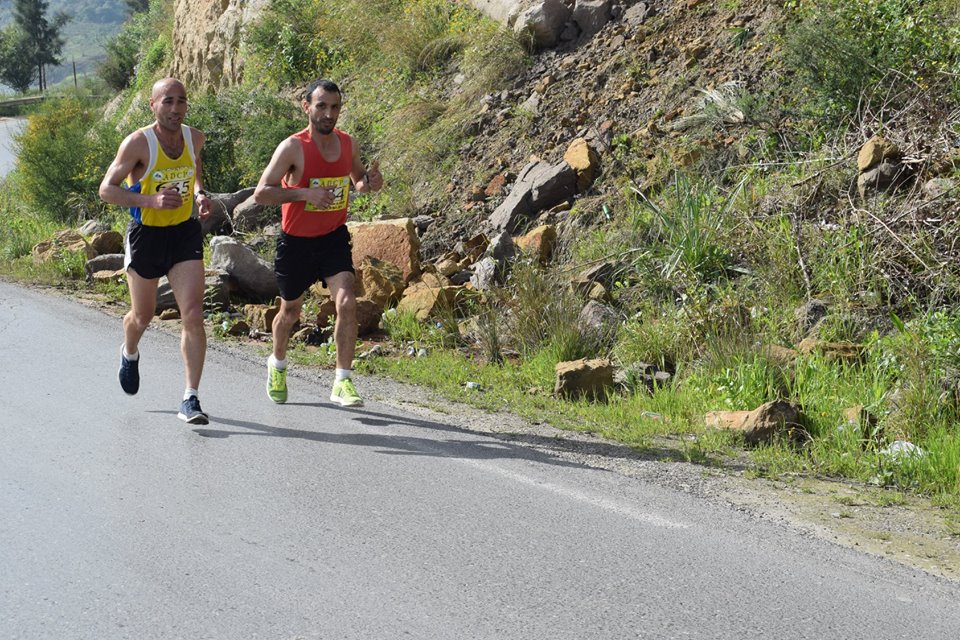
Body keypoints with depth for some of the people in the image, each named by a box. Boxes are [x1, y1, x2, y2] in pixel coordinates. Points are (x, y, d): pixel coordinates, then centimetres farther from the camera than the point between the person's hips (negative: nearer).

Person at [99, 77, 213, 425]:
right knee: (143, 315, 15)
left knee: (193, 315, -12)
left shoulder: (194, 138, -2)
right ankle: (129, 353, 52)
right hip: (146, 235, -2)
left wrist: (200, 194, 1)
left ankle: (190, 399, -8)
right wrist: (152, 200, -29)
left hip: (185, 233, 3)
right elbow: (106, 189, -16)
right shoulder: (138, 143, -17)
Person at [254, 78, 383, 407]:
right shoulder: (293, 148, -17)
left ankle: (342, 383, -12)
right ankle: (277, 364, 45)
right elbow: (261, 193, -20)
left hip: (334, 238, 3)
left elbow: (358, 182, 17)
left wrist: (371, 182, -7)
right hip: (296, 241, -2)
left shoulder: (348, 144, -1)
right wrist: (305, 193, -31)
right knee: (290, 311, 15)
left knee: (347, 303, -18)